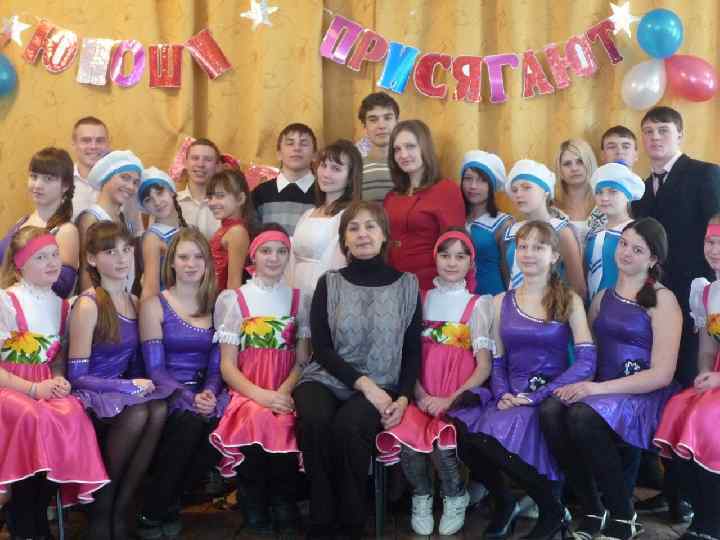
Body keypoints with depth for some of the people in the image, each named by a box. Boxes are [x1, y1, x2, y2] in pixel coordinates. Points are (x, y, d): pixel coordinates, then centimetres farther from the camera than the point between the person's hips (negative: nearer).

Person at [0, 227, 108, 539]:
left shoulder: (58, 303, 12)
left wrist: (59, 380, -3)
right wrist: (33, 389, -19)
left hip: (45, 386, 5)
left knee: (73, 416, -29)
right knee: (35, 419, -37)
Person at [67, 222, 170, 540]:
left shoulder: (134, 302, 11)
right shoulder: (88, 305, -12)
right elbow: (77, 375, -15)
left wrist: (141, 383, -4)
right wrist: (130, 386, -17)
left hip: (123, 392, 6)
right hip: (90, 397, -6)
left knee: (158, 411, -27)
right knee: (137, 413, -35)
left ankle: (120, 510, -15)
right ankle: (100, 510, -14)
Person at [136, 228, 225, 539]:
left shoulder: (217, 306, 12)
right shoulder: (155, 305, 3)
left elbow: (216, 366, 8)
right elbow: (155, 369, -6)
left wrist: (209, 393, -14)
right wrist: (189, 397, -21)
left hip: (204, 393, 3)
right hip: (167, 395, -3)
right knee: (191, 421, -35)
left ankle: (170, 501, -7)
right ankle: (150, 511, -16)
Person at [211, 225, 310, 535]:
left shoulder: (298, 299, 12)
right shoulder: (235, 299, 5)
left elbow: (302, 360, 7)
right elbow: (227, 366, -1)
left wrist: (284, 392, -14)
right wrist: (261, 395, -19)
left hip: (284, 392, 1)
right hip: (247, 392, -1)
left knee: (286, 422, -33)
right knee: (258, 417, -35)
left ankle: (282, 502, -11)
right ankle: (253, 505, -14)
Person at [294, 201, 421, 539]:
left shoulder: (406, 284, 8)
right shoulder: (329, 283, 8)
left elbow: (413, 351, 7)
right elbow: (321, 348, -1)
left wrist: (402, 398, -8)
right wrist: (364, 384, -13)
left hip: (382, 386, -1)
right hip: (326, 379, 1)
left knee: (348, 425, -33)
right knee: (314, 420, -33)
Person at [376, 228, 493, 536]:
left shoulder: (478, 304, 5)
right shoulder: (422, 300, 12)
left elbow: (484, 367, -2)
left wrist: (450, 400, -14)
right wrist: (421, 395, -9)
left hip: (460, 395, -2)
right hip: (423, 394, 2)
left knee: (440, 440, -31)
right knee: (405, 436, -29)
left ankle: (455, 497, 2)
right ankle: (421, 496, 2)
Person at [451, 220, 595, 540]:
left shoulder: (570, 301, 4)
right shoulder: (501, 302, 15)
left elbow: (586, 363, -7)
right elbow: (497, 362, 14)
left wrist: (536, 396, -15)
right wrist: (502, 394, -8)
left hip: (549, 399, -3)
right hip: (510, 397, 4)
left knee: (490, 434, -33)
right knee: (459, 430, -29)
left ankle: (552, 511, -6)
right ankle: (503, 503, 1)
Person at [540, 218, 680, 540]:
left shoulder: (662, 300, -1)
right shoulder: (602, 298, 17)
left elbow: (662, 374, -10)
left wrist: (598, 388, -18)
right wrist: (578, 384, -6)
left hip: (645, 398, -5)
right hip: (600, 394, 5)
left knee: (583, 415, -35)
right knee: (550, 410, -27)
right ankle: (591, 511, -14)